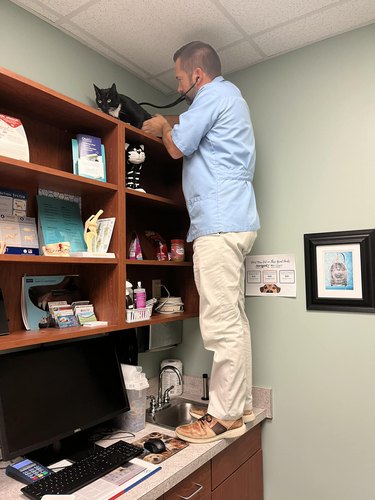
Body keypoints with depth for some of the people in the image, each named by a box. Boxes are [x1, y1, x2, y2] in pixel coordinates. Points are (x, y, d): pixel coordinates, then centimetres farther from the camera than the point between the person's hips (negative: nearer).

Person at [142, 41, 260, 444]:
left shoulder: (214, 95, -1)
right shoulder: (229, 97, 30)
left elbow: (177, 147, -4)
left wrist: (162, 127, 15)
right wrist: (170, 128, 26)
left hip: (219, 223, -10)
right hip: (234, 221, 10)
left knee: (222, 324, -8)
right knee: (233, 320, 10)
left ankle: (225, 416, 1)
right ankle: (239, 404, 20)